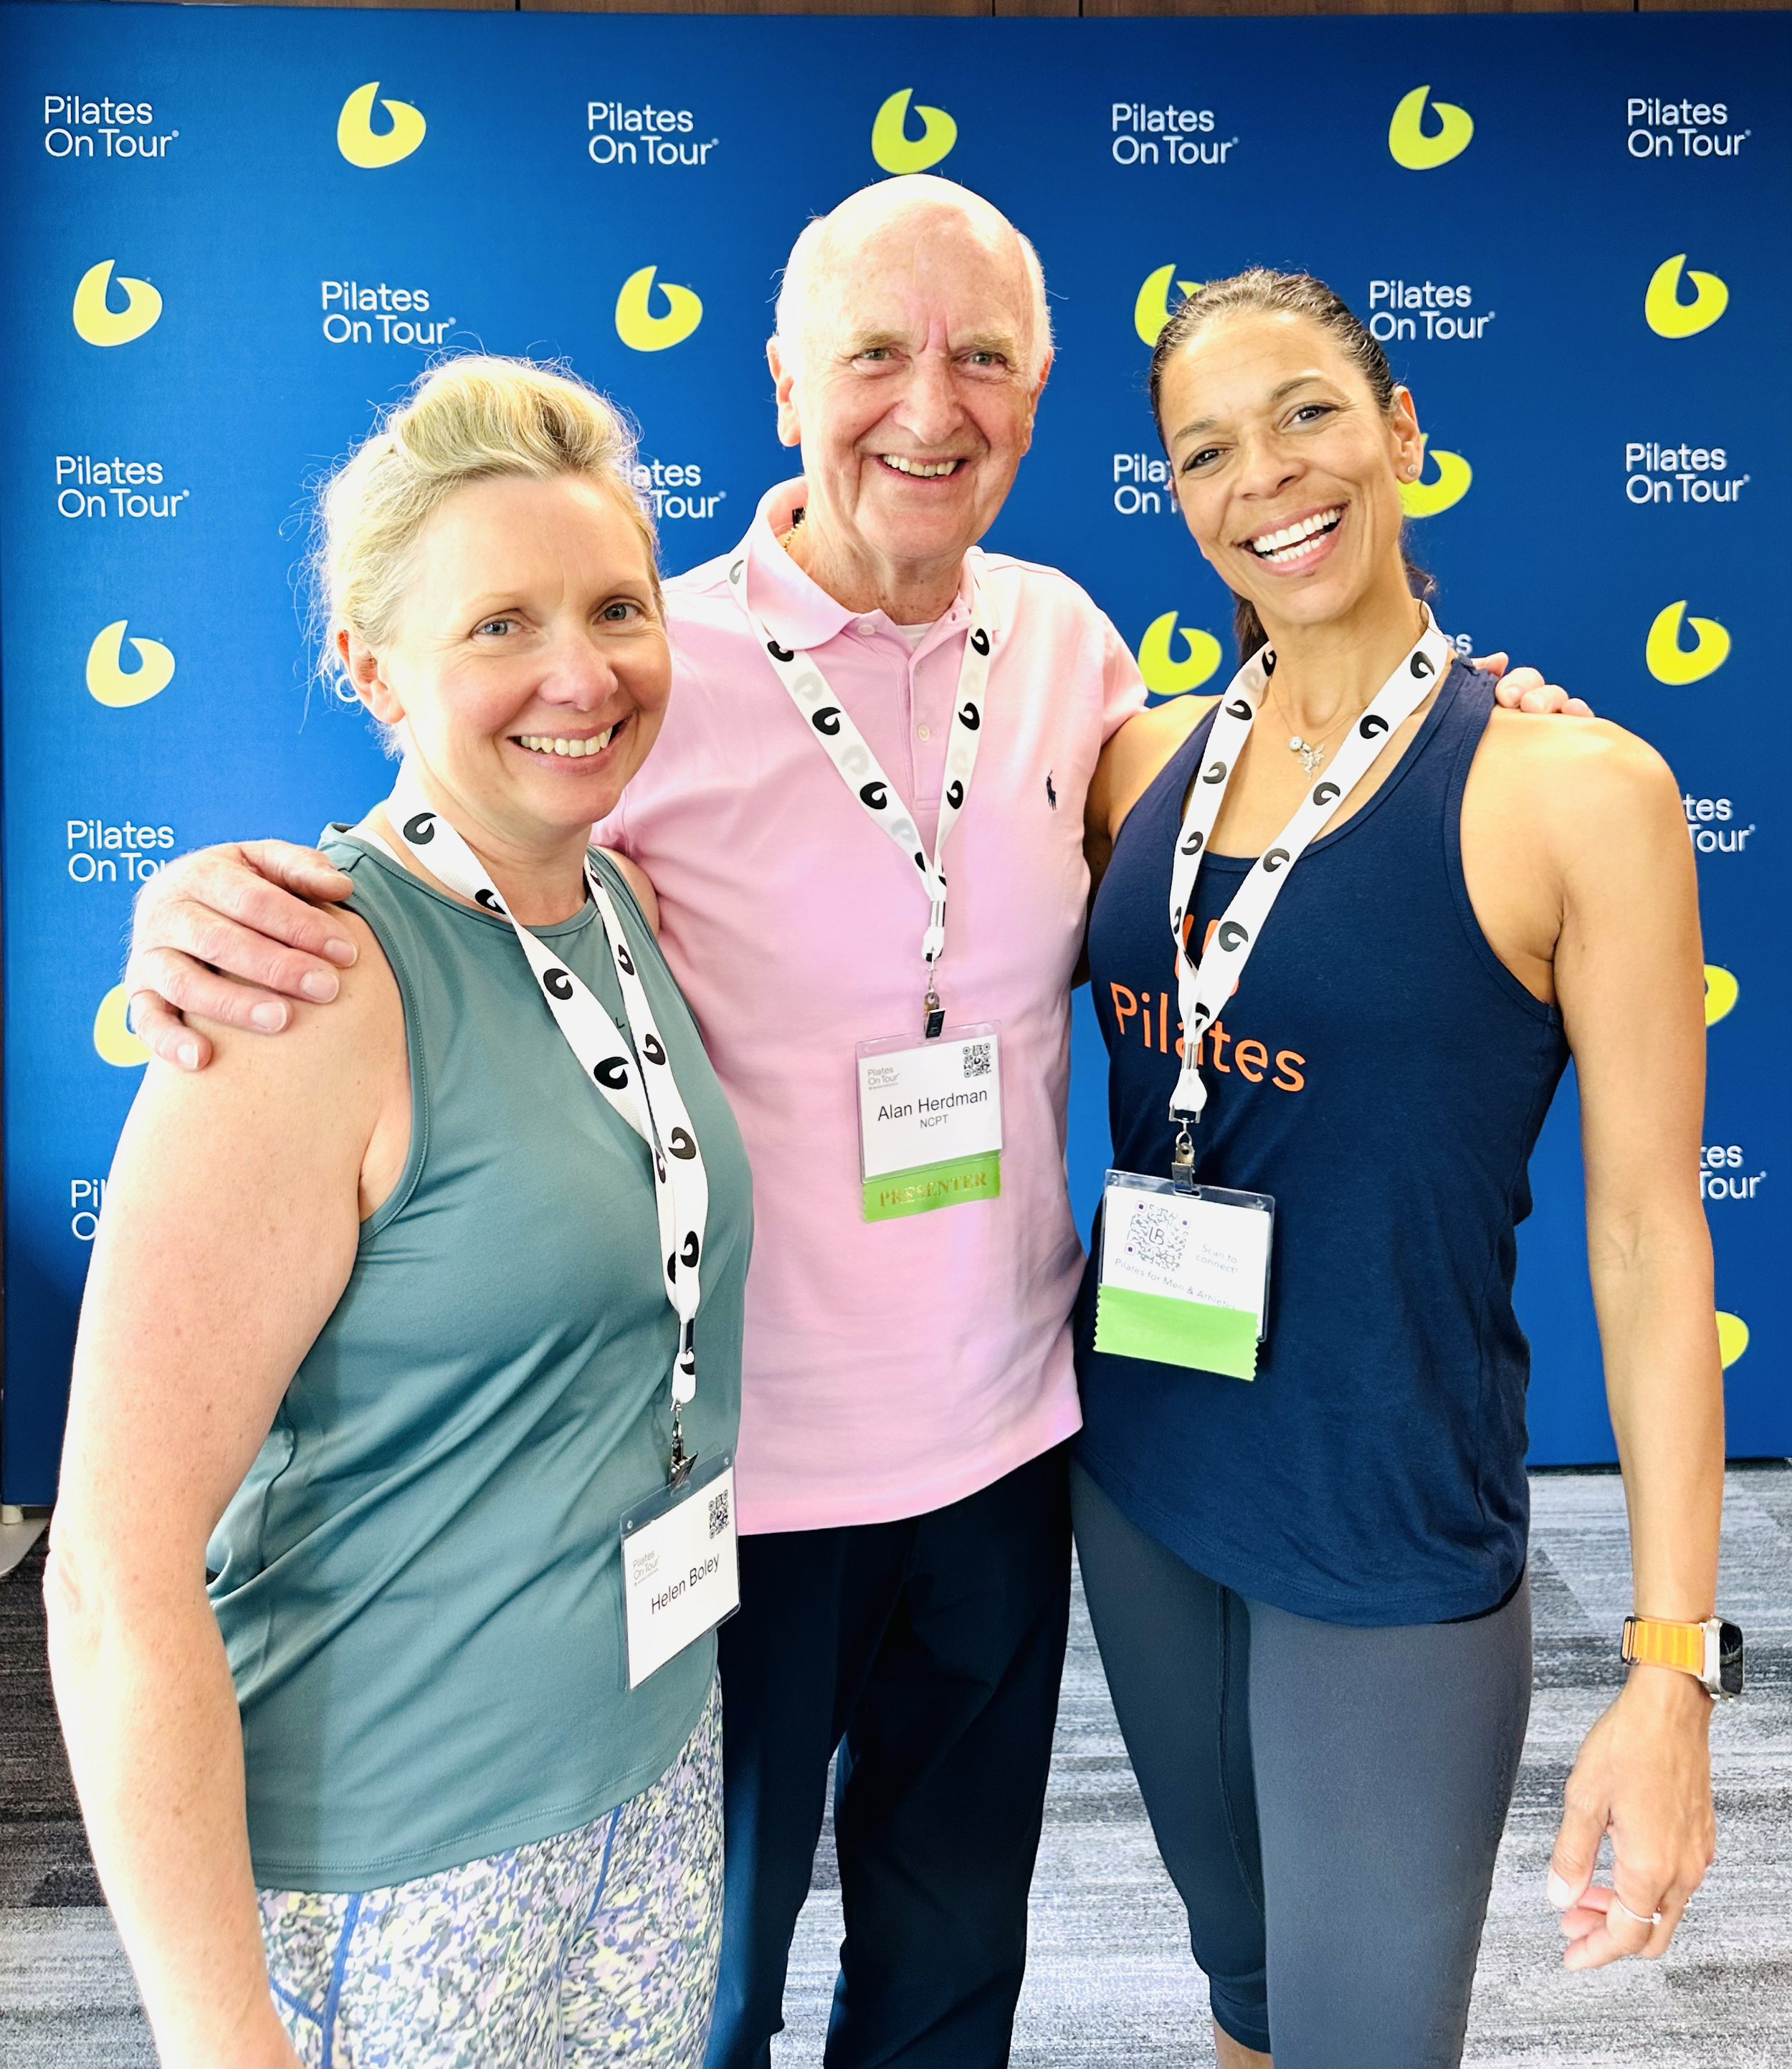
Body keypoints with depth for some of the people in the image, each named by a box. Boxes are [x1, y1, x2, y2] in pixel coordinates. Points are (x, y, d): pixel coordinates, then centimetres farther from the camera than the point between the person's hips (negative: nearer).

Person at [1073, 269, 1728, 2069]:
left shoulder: (1575, 786, -14)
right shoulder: (1147, 760, -1)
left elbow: (1648, 1236, -12)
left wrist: (1670, 1668, -11)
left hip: (1393, 1531, -4)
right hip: (1139, 1473, 5)